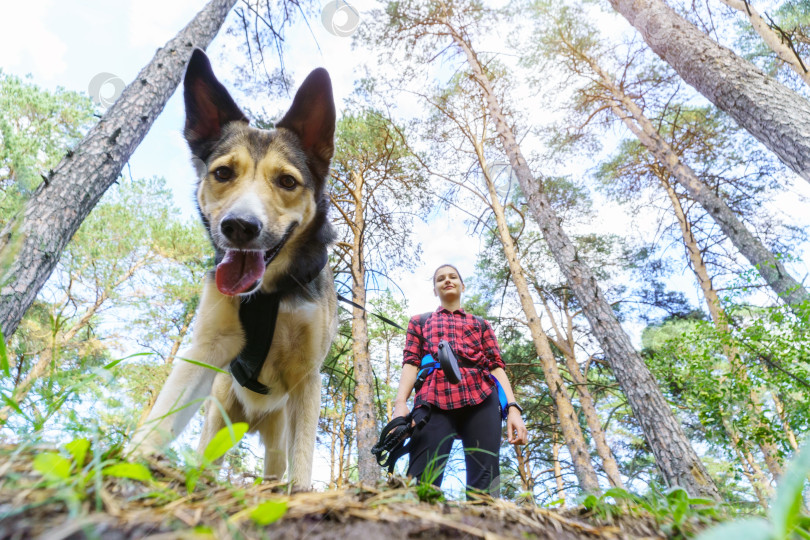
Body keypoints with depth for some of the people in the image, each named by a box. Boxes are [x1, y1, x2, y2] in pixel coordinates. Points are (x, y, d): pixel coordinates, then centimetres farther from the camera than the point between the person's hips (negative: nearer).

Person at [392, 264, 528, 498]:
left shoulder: (480, 324, 31)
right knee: (421, 481, -18)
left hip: (480, 398, 2)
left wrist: (513, 408, 0)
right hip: (434, 400, -1)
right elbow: (411, 364, 13)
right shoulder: (420, 321, 29)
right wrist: (400, 404, -5)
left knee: (484, 482, -11)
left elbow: (496, 366, 17)